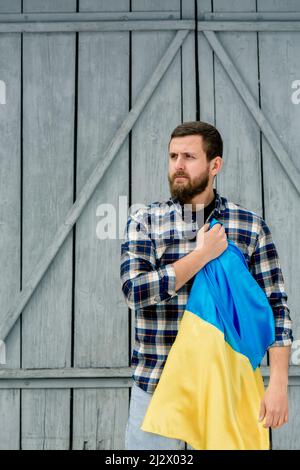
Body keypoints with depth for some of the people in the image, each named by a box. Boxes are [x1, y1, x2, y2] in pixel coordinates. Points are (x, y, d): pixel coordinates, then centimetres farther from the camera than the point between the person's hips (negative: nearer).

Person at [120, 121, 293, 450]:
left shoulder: (251, 226, 1)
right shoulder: (144, 222, 1)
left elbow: (276, 307, 0)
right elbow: (134, 291, -12)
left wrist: (278, 383, -8)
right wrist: (203, 254, -12)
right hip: (156, 384, 0)